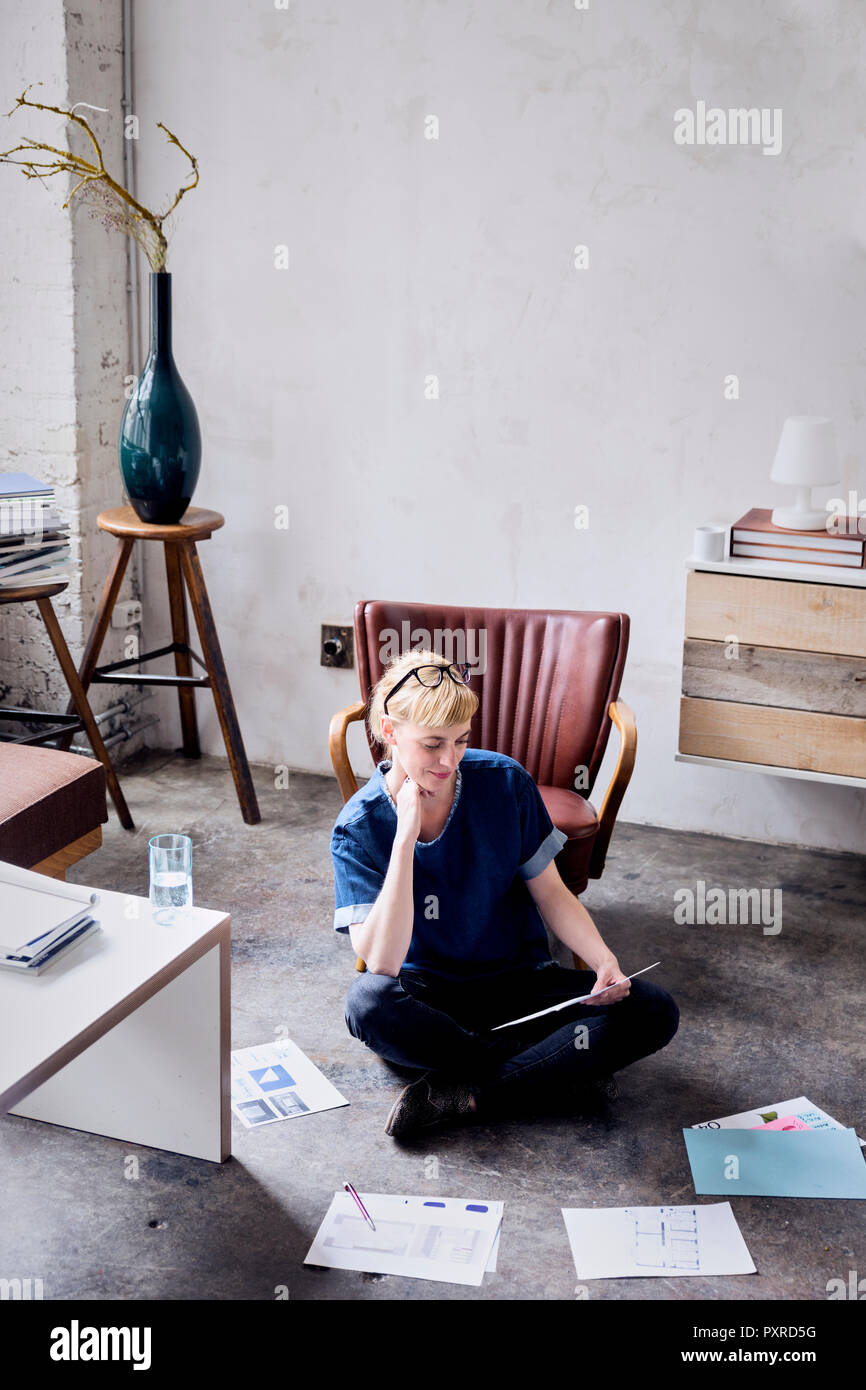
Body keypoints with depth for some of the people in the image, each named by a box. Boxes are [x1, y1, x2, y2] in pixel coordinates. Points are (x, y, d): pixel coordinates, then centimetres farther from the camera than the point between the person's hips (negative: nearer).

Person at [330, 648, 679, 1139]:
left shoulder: (506, 782, -8)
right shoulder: (360, 827, -14)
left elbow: (551, 893, 1)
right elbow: (383, 962, -25)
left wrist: (604, 961, -18)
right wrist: (406, 835, -30)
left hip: (521, 984, 3)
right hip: (431, 997, -2)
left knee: (654, 1010, -20)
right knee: (369, 1001, -37)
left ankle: (465, 1096, -23)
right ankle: (557, 1077, -21)